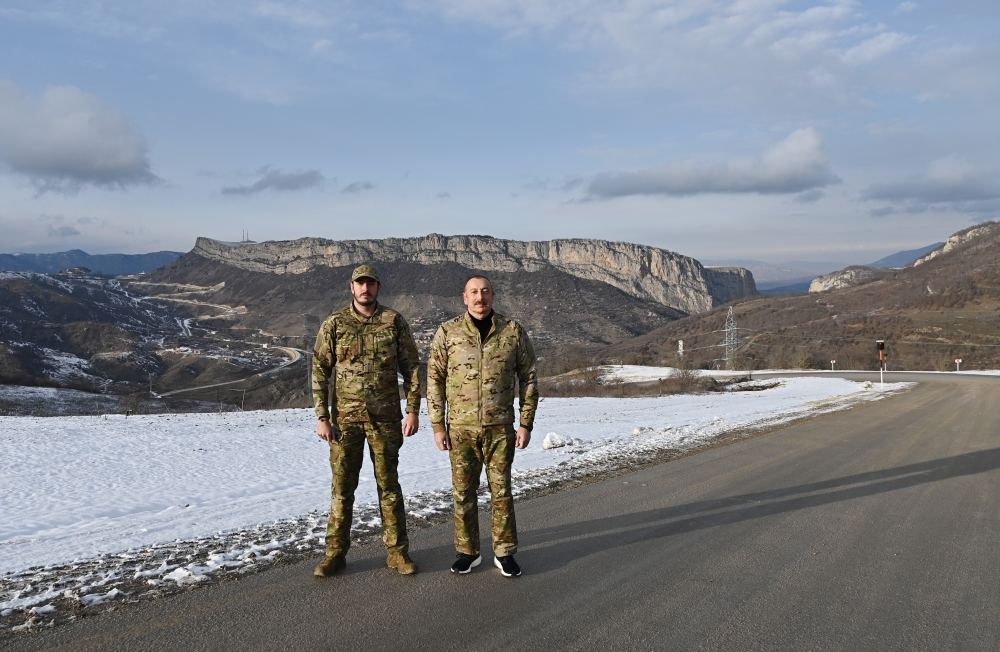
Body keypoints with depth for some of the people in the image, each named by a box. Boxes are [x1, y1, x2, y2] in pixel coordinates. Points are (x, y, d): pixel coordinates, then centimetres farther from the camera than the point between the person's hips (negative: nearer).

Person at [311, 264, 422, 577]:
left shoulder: (394, 322, 1)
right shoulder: (334, 324, 1)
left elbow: (411, 367, 3)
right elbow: (319, 372, 2)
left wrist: (413, 411, -3)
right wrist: (322, 416, -5)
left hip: (385, 418, 0)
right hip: (345, 418, 0)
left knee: (389, 485, 8)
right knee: (342, 487, 7)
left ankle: (397, 552, 18)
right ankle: (335, 553, 18)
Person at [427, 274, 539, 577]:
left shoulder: (513, 331, 0)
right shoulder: (447, 333, -1)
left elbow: (528, 378, 4)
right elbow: (434, 380, 3)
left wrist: (526, 424, 1)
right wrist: (438, 426, -1)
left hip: (500, 427, 0)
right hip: (461, 429, 0)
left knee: (501, 490, 7)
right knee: (463, 491, 8)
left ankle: (504, 553, 20)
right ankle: (468, 552, 23)